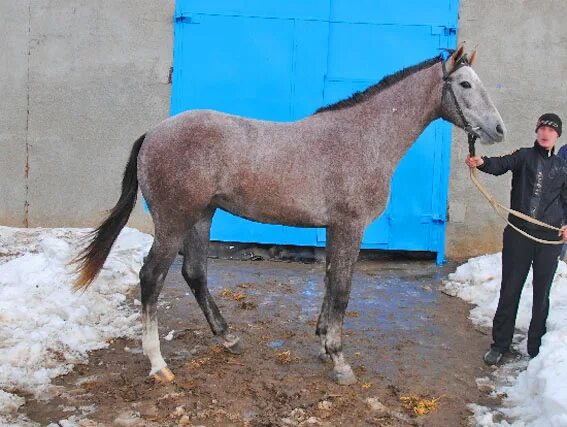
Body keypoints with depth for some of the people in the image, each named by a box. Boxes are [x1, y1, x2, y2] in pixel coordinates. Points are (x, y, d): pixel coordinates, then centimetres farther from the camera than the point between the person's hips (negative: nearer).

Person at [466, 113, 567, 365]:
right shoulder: (524, 156, 2)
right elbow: (502, 164, -18)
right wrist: (482, 163, -40)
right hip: (518, 234, -2)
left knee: (541, 294, 8)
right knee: (510, 290, 4)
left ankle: (536, 348, 20)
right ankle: (500, 344, 16)